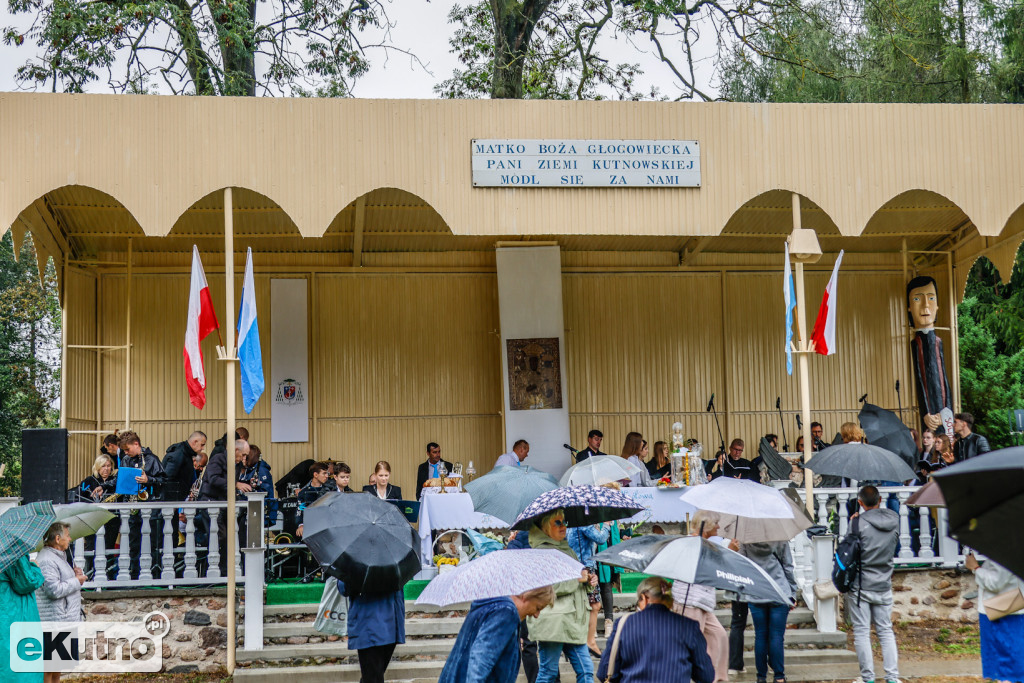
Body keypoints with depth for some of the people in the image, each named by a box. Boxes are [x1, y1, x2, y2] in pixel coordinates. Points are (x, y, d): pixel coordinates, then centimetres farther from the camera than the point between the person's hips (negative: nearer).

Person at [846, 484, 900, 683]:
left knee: (862, 632, 4)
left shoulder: (859, 522, -14)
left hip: (860, 586, -4)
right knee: (886, 631, 13)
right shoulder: (894, 520, 0)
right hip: (884, 586, 4)